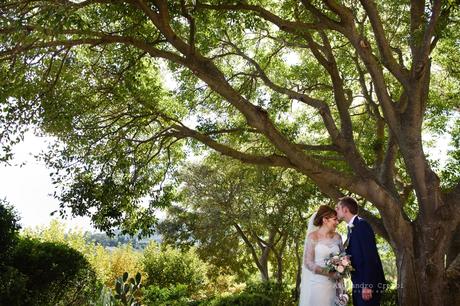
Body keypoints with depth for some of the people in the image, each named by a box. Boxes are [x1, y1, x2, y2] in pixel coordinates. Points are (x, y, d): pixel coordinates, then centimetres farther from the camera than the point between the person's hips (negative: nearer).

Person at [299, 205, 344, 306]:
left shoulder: (337, 237, 5)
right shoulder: (313, 237, -8)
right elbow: (308, 263, -11)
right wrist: (329, 273, -17)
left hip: (333, 284, 4)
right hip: (317, 283, -4)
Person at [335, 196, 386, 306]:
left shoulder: (362, 224, -13)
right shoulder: (351, 228, 15)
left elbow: (369, 256, -19)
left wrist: (367, 285, -22)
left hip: (368, 284, -9)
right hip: (358, 284, 9)